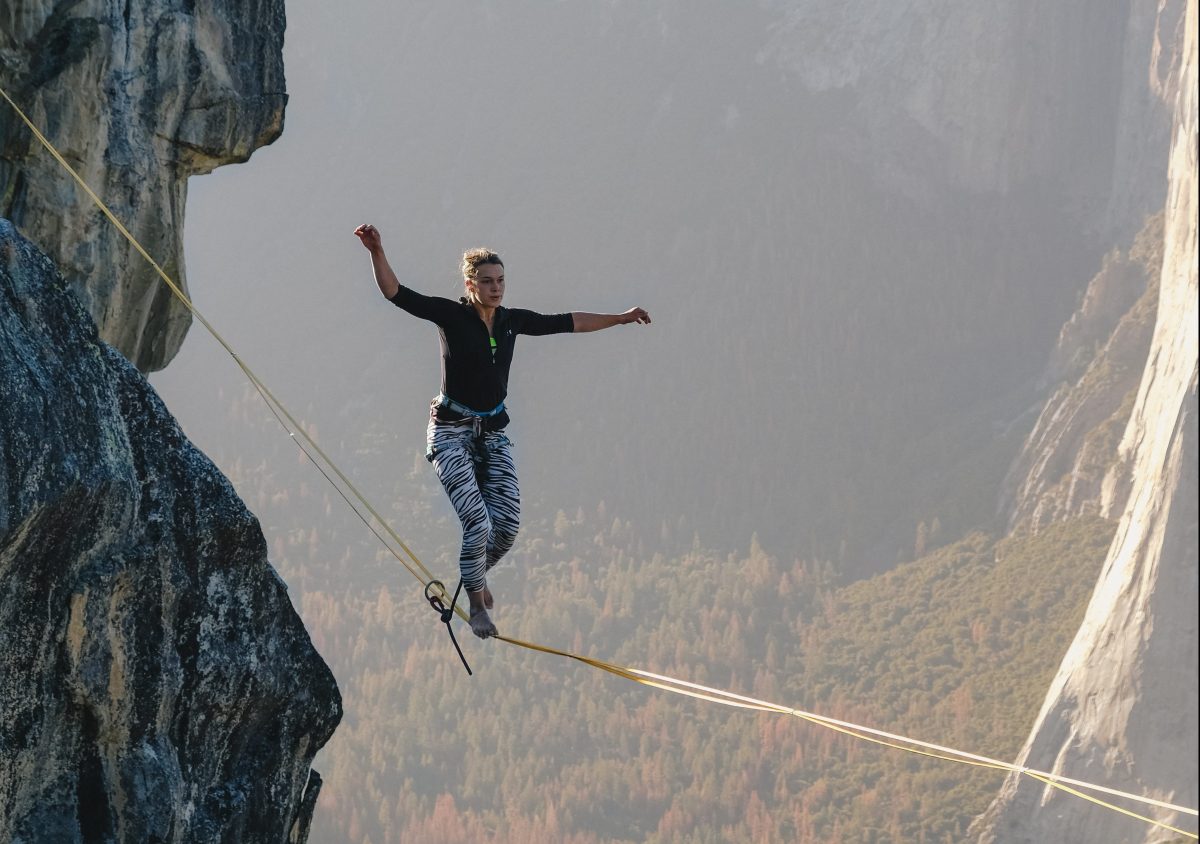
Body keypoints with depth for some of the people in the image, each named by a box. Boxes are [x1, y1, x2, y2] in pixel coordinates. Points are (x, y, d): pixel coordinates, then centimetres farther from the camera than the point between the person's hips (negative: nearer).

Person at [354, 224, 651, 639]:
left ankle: (477, 575, 28)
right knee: (478, 522, -16)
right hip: (452, 433, -5)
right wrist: (377, 252, -34)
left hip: (493, 434, 5)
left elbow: (567, 323, 18)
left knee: (508, 525, -5)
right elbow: (396, 293, -19)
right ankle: (477, 606, 3)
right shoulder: (451, 315, -9)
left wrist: (619, 319, 23)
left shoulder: (512, 321, 5)